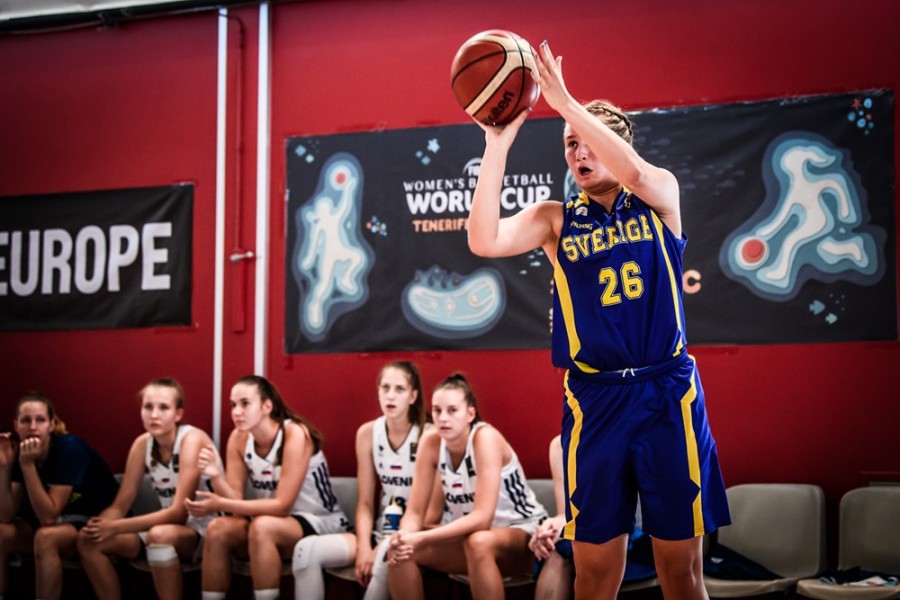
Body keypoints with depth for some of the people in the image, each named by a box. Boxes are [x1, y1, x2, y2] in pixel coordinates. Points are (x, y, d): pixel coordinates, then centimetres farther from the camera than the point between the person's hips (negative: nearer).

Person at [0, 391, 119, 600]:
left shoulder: (70, 448, -24)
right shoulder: (21, 450, -5)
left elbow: (49, 516, -28)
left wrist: (28, 465, -32)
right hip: (58, 522, 7)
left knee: (46, 537, -34)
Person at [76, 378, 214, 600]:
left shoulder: (192, 439, -20)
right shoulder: (142, 443, -1)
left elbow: (179, 512, -25)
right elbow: (120, 506, 1)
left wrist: (116, 527, -28)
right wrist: (99, 524, -23)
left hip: (206, 530, -7)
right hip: (168, 527, 7)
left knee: (160, 535, -38)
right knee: (89, 539, -8)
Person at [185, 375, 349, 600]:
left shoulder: (294, 434, -21)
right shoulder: (238, 438, -3)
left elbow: (282, 505, -23)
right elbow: (235, 501, -6)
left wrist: (221, 505, -29)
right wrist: (216, 476, -26)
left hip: (322, 523, -6)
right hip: (273, 523, 6)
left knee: (262, 527, -33)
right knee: (217, 529, -19)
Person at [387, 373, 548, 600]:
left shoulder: (485, 437, -24)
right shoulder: (431, 443, -9)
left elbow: (482, 517, -31)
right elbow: (414, 512, -8)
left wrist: (422, 539, -37)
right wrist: (406, 537, -31)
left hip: (522, 532, -5)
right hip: (469, 534, 6)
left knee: (479, 542, -38)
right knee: (400, 549, -16)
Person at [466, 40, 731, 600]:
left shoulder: (660, 196, 4)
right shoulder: (556, 219, 6)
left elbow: (635, 172, -20)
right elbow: (484, 241, -12)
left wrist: (565, 102, -25)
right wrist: (498, 145, -18)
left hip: (667, 392, -1)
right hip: (594, 400, 1)